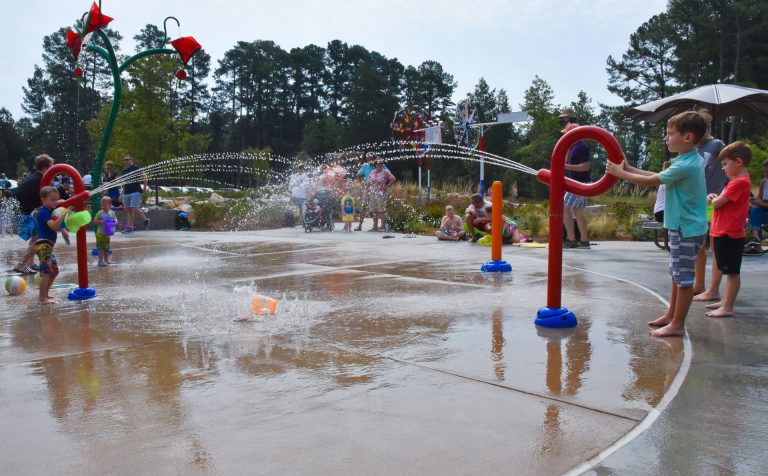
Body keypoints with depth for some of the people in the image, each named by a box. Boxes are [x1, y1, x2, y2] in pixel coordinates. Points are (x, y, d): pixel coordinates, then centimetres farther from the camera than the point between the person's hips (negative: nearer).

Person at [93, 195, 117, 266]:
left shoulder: (112, 213, 0)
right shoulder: (100, 213, -11)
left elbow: (115, 219, 10)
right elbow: (94, 221, -10)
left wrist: (114, 221, -12)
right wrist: (99, 222, -28)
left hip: (107, 233, 5)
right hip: (100, 233, -5)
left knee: (107, 247, 15)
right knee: (101, 248, -5)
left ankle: (106, 260, 26)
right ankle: (100, 261, 3)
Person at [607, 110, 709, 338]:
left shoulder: (686, 165, -23)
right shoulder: (689, 161, 9)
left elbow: (651, 181, -18)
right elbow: (659, 176, 12)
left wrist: (620, 173, -8)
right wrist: (629, 169, 9)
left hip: (687, 230, -10)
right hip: (683, 227, 10)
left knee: (683, 277, -1)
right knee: (677, 275, 19)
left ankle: (677, 325, 7)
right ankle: (671, 315, 32)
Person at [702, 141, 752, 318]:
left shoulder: (739, 182, -17)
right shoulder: (739, 181, 16)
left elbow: (718, 203, -20)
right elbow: (722, 201, 16)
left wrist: (712, 199, 1)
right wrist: (715, 198, -3)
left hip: (729, 235, -10)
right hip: (724, 233, 10)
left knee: (732, 271, -4)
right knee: (728, 271, 17)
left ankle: (728, 308, 1)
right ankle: (726, 302, 27)